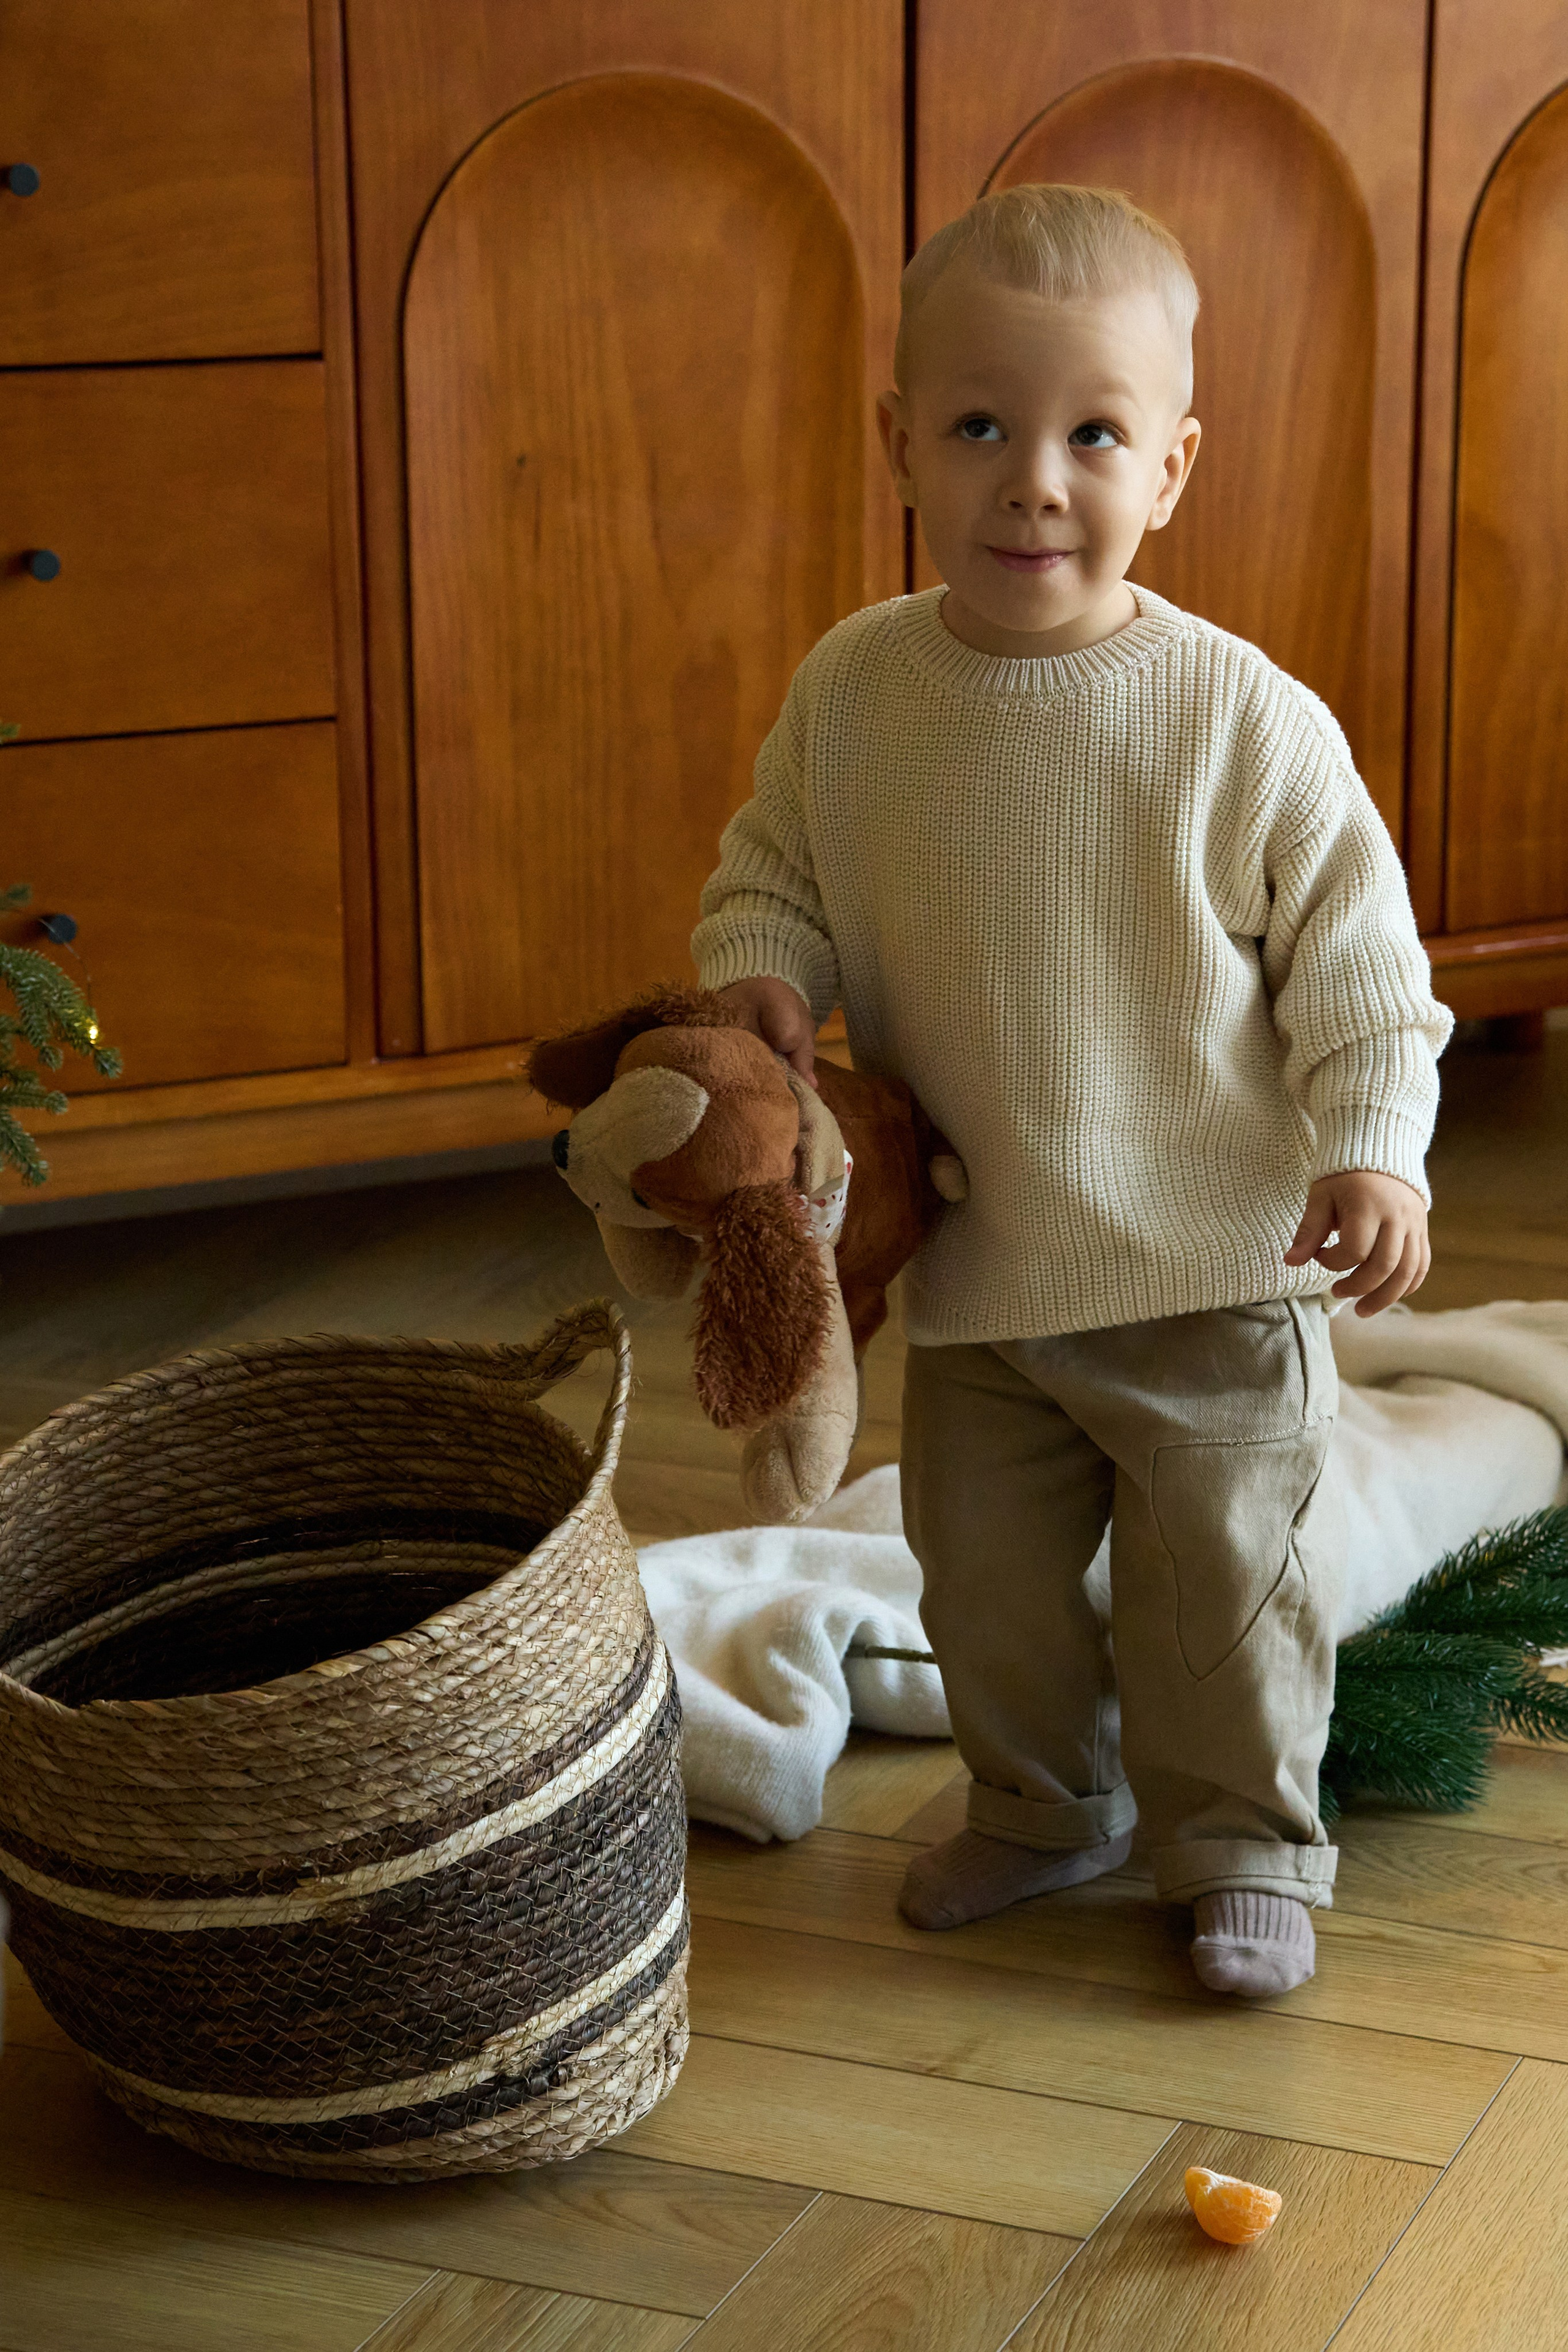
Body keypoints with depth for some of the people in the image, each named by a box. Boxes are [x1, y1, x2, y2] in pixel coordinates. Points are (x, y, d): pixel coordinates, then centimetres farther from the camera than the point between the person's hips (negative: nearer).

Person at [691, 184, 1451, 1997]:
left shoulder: (1244, 720, -17)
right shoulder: (853, 691, -7)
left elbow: (1357, 964, -9)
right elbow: (774, 869, 8)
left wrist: (1371, 1152, -20)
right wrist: (758, 978, -12)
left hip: (1212, 1272, -3)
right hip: (975, 1271, 4)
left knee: (1227, 1582, 10)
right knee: (988, 1577, 19)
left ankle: (1243, 1847, 33)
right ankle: (1043, 1806, 44)